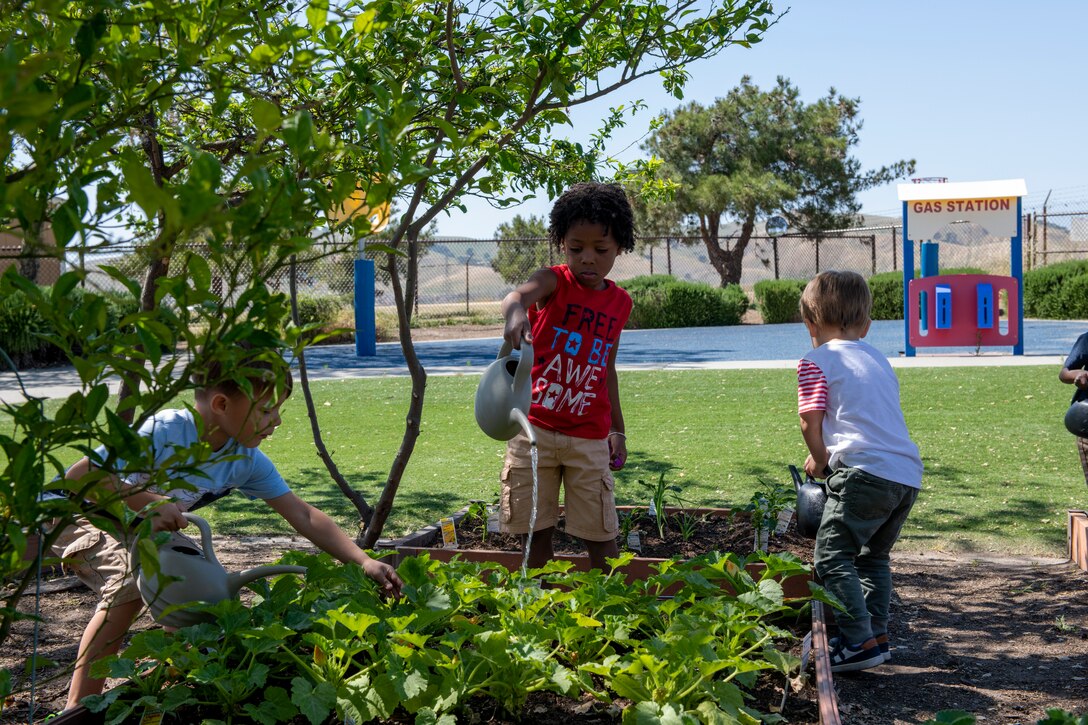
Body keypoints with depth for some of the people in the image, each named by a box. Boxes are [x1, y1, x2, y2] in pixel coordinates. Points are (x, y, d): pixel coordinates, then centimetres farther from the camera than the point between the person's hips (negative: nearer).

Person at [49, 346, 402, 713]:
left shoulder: (247, 461, -14)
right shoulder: (165, 432, -36)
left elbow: (303, 514, -12)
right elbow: (79, 475, -38)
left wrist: (364, 561, -20)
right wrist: (148, 501, -49)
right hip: (74, 512, -7)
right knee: (130, 583, -29)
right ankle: (79, 708, -20)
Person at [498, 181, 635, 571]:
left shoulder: (619, 302, 7)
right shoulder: (553, 281, -6)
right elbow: (516, 295, -31)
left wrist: (617, 429, 20)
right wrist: (515, 313, -55)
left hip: (589, 437, 2)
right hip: (535, 428, -2)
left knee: (600, 533, 3)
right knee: (535, 528, 4)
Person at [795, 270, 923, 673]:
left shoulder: (816, 361, 3)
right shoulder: (878, 359, 24)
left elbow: (810, 421, -4)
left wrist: (819, 460, 15)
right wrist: (828, 458, 26)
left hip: (865, 471, -8)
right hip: (908, 474, 8)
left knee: (832, 556, -2)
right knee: (874, 556, 21)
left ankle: (860, 642, -8)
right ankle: (877, 636, 21)